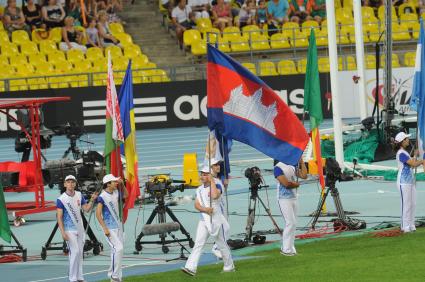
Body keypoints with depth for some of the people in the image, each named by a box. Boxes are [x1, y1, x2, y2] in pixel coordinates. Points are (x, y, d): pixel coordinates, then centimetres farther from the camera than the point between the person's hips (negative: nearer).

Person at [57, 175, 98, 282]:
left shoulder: (79, 195, 5)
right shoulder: (61, 199, -12)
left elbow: (86, 209, 9)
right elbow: (59, 217, -12)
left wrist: (92, 200, -8)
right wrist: (63, 233, -19)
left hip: (80, 229, 6)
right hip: (70, 230, -6)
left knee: (80, 253, 9)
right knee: (75, 252, -13)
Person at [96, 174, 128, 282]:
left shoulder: (116, 193, 7)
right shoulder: (102, 197, -16)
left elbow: (125, 195, 28)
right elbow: (98, 214, -18)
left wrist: (122, 184, 10)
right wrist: (105, 228, -23)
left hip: (118, 227, 8)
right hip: (110, 228, -8)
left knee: (117, 250, 10)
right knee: (118, 248, -19)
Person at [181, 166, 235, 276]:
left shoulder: (216, 186, -7)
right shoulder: (199, 189, 11)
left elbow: (215, 195, -30)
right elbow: (196, 205, 4)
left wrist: (212, 181, -20)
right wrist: (205, 209, -17)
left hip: (216, 220, -5)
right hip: (203, 221, 5)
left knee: (222, 244, 7)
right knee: (198, 244, -8)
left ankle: (229, 266, 24)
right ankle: (191, 268, -18)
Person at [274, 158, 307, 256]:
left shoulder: (293, 167, 13)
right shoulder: (278, 168, -12)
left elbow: (304, 176, 3)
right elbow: (286, 183, -20)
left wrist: (301, 162, 1)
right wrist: (296, 184, -2)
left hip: (294, 198, 8)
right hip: (284, 199, -8)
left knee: (293, 223, 9)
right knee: (291, 223, -11)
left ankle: (289, 247, 15)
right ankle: (286, 249, -4)